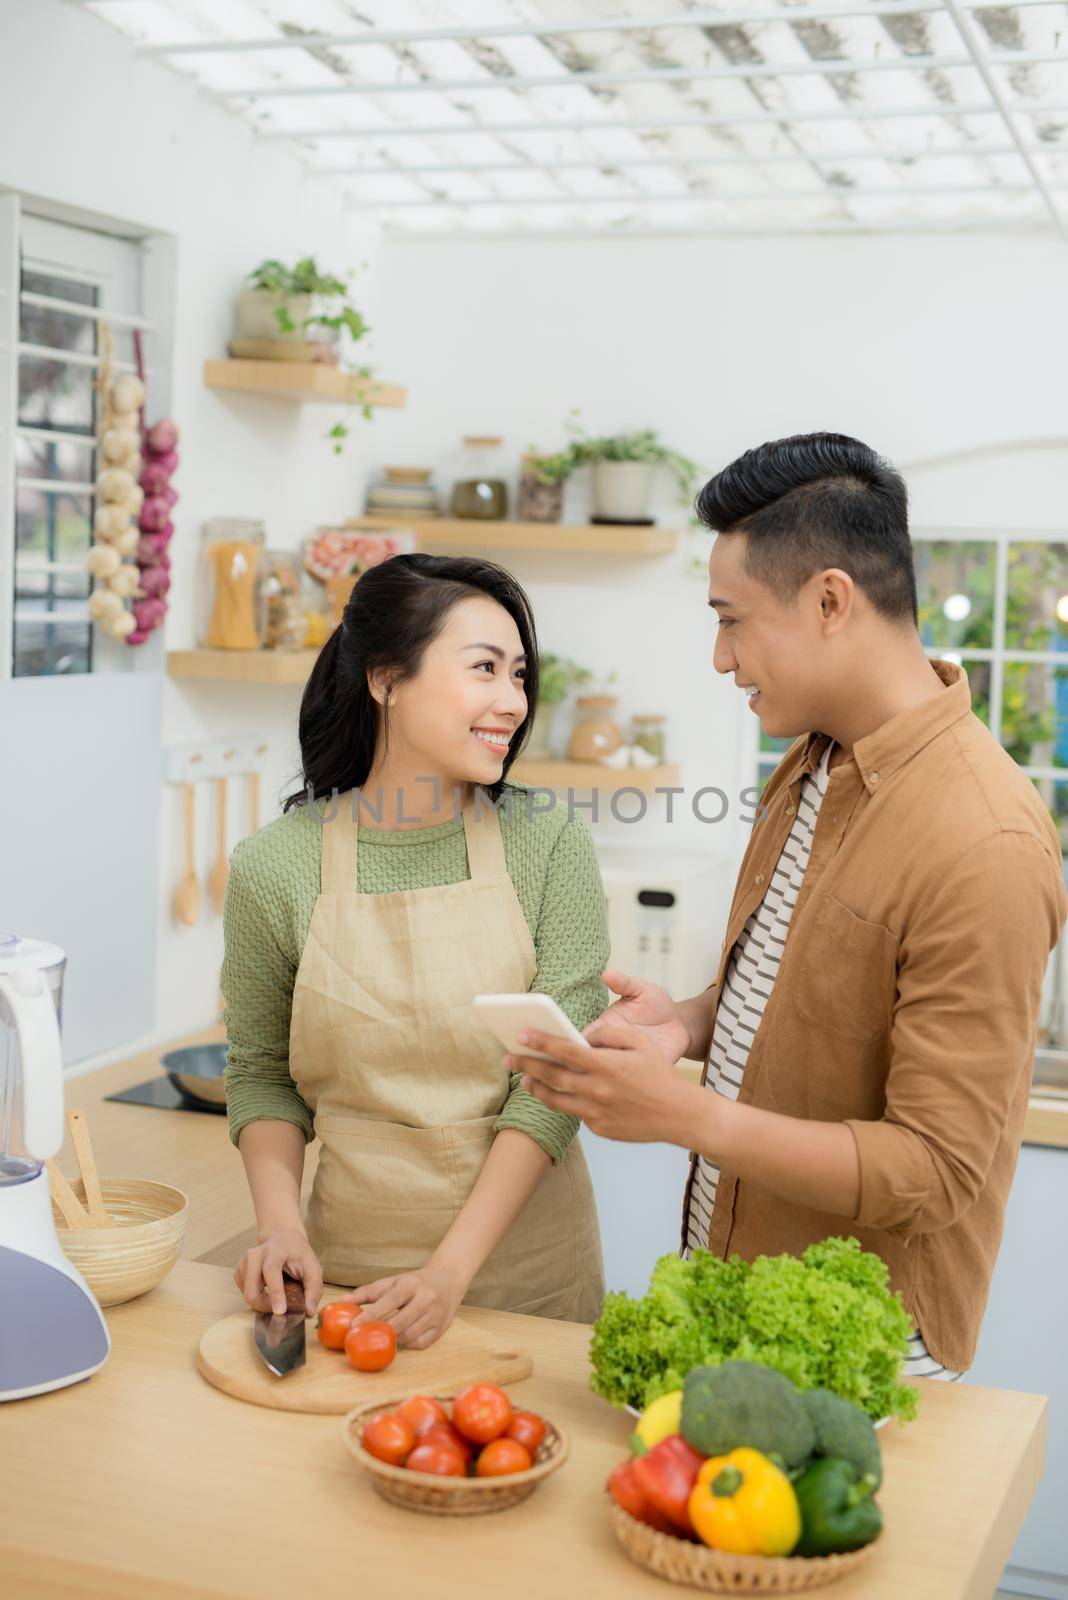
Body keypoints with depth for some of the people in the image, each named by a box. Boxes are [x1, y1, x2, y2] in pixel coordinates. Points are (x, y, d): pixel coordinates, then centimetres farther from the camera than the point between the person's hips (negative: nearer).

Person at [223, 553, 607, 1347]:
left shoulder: (552, 847, -7)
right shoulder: (274, 868, -6)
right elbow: (261, 1072, 5)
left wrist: (451, 1267, -18)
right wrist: (280, 1222, -11)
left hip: (528, 1259, 0)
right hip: (351, 1266, 0)